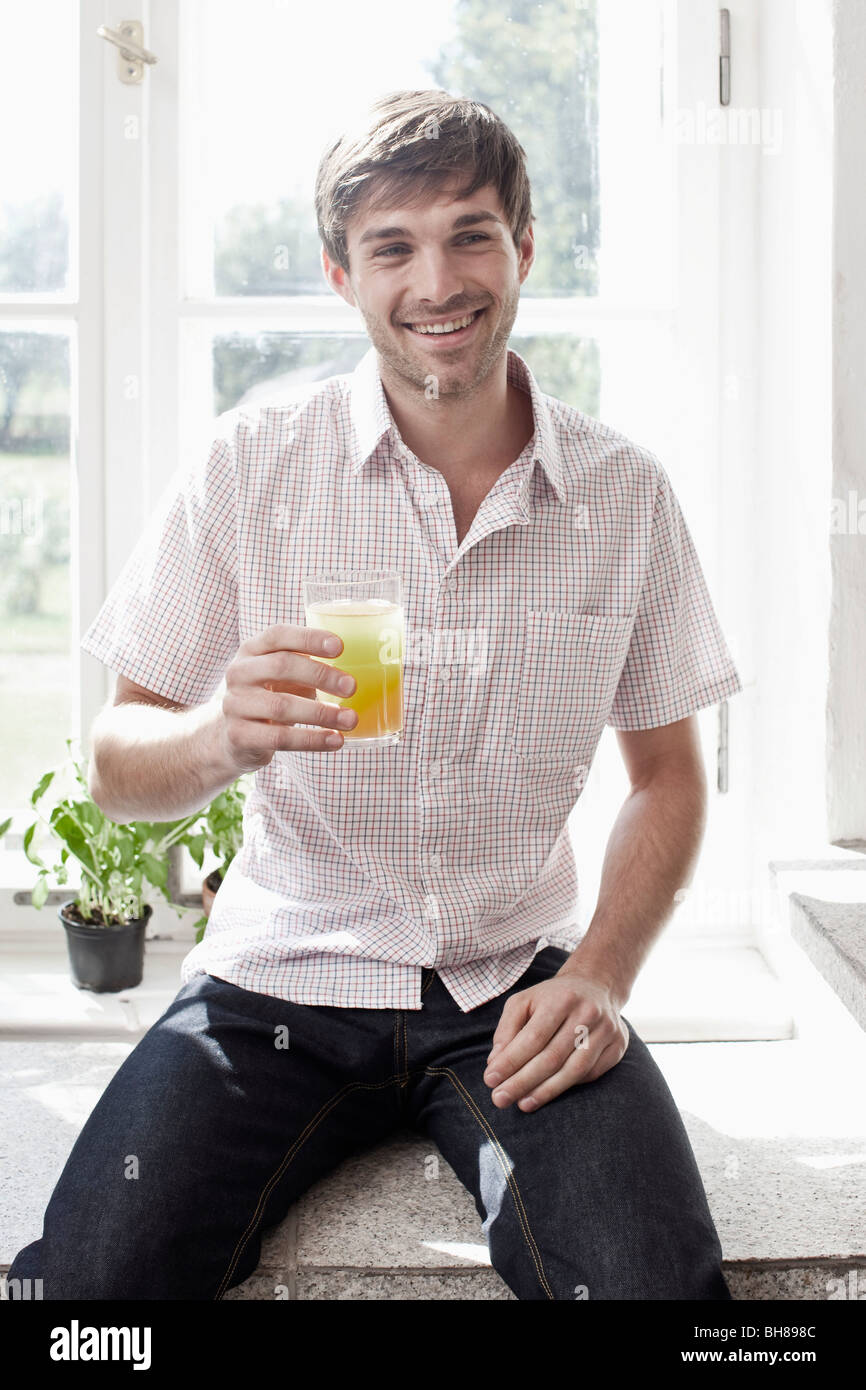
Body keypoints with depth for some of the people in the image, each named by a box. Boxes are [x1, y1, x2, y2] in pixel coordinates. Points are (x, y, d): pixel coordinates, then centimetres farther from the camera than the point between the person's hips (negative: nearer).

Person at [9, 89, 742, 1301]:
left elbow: (668, 772, 9)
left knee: (657, 1281, -23)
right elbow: (118, 768, -3)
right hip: (286, 972, 0)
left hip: (511, 985, 1)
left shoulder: (624, 491, 1)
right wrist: (222, 737, -27)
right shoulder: (250, 463, -5)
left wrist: (602, 975, -7)